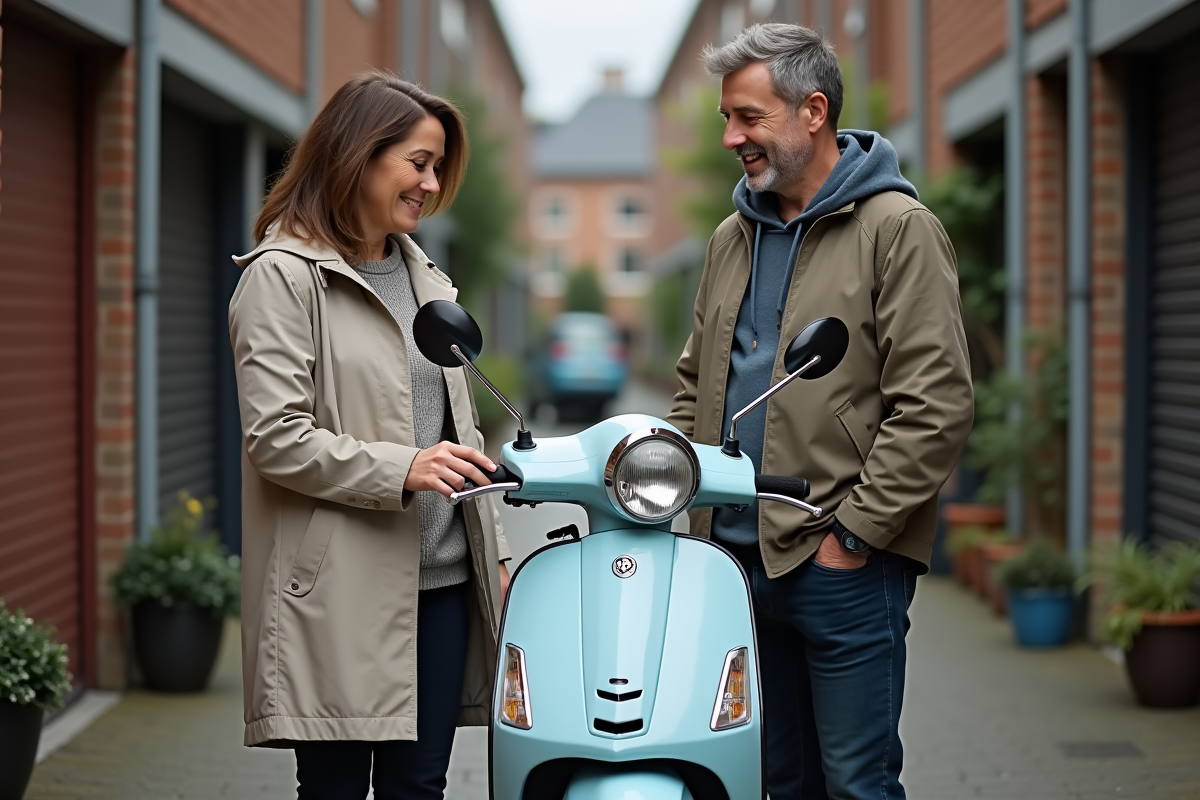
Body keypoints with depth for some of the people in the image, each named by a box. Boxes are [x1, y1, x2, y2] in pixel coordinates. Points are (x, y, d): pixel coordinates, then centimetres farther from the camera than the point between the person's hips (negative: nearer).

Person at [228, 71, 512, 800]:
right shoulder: (283, 276, -5)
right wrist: (399, 470, -23)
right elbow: (275, 438, -13)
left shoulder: (423, 275, 18)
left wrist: (494, 550, 15)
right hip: (341, 594, -7)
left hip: (442, 578, 7)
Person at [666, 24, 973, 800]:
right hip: (738, 556, 7)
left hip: (844, 566, -6)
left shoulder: (898, 230, -6)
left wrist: (854, 533, -15)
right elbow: (698, 383, 25)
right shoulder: (733, 239, 16)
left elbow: (937, 405, -13)